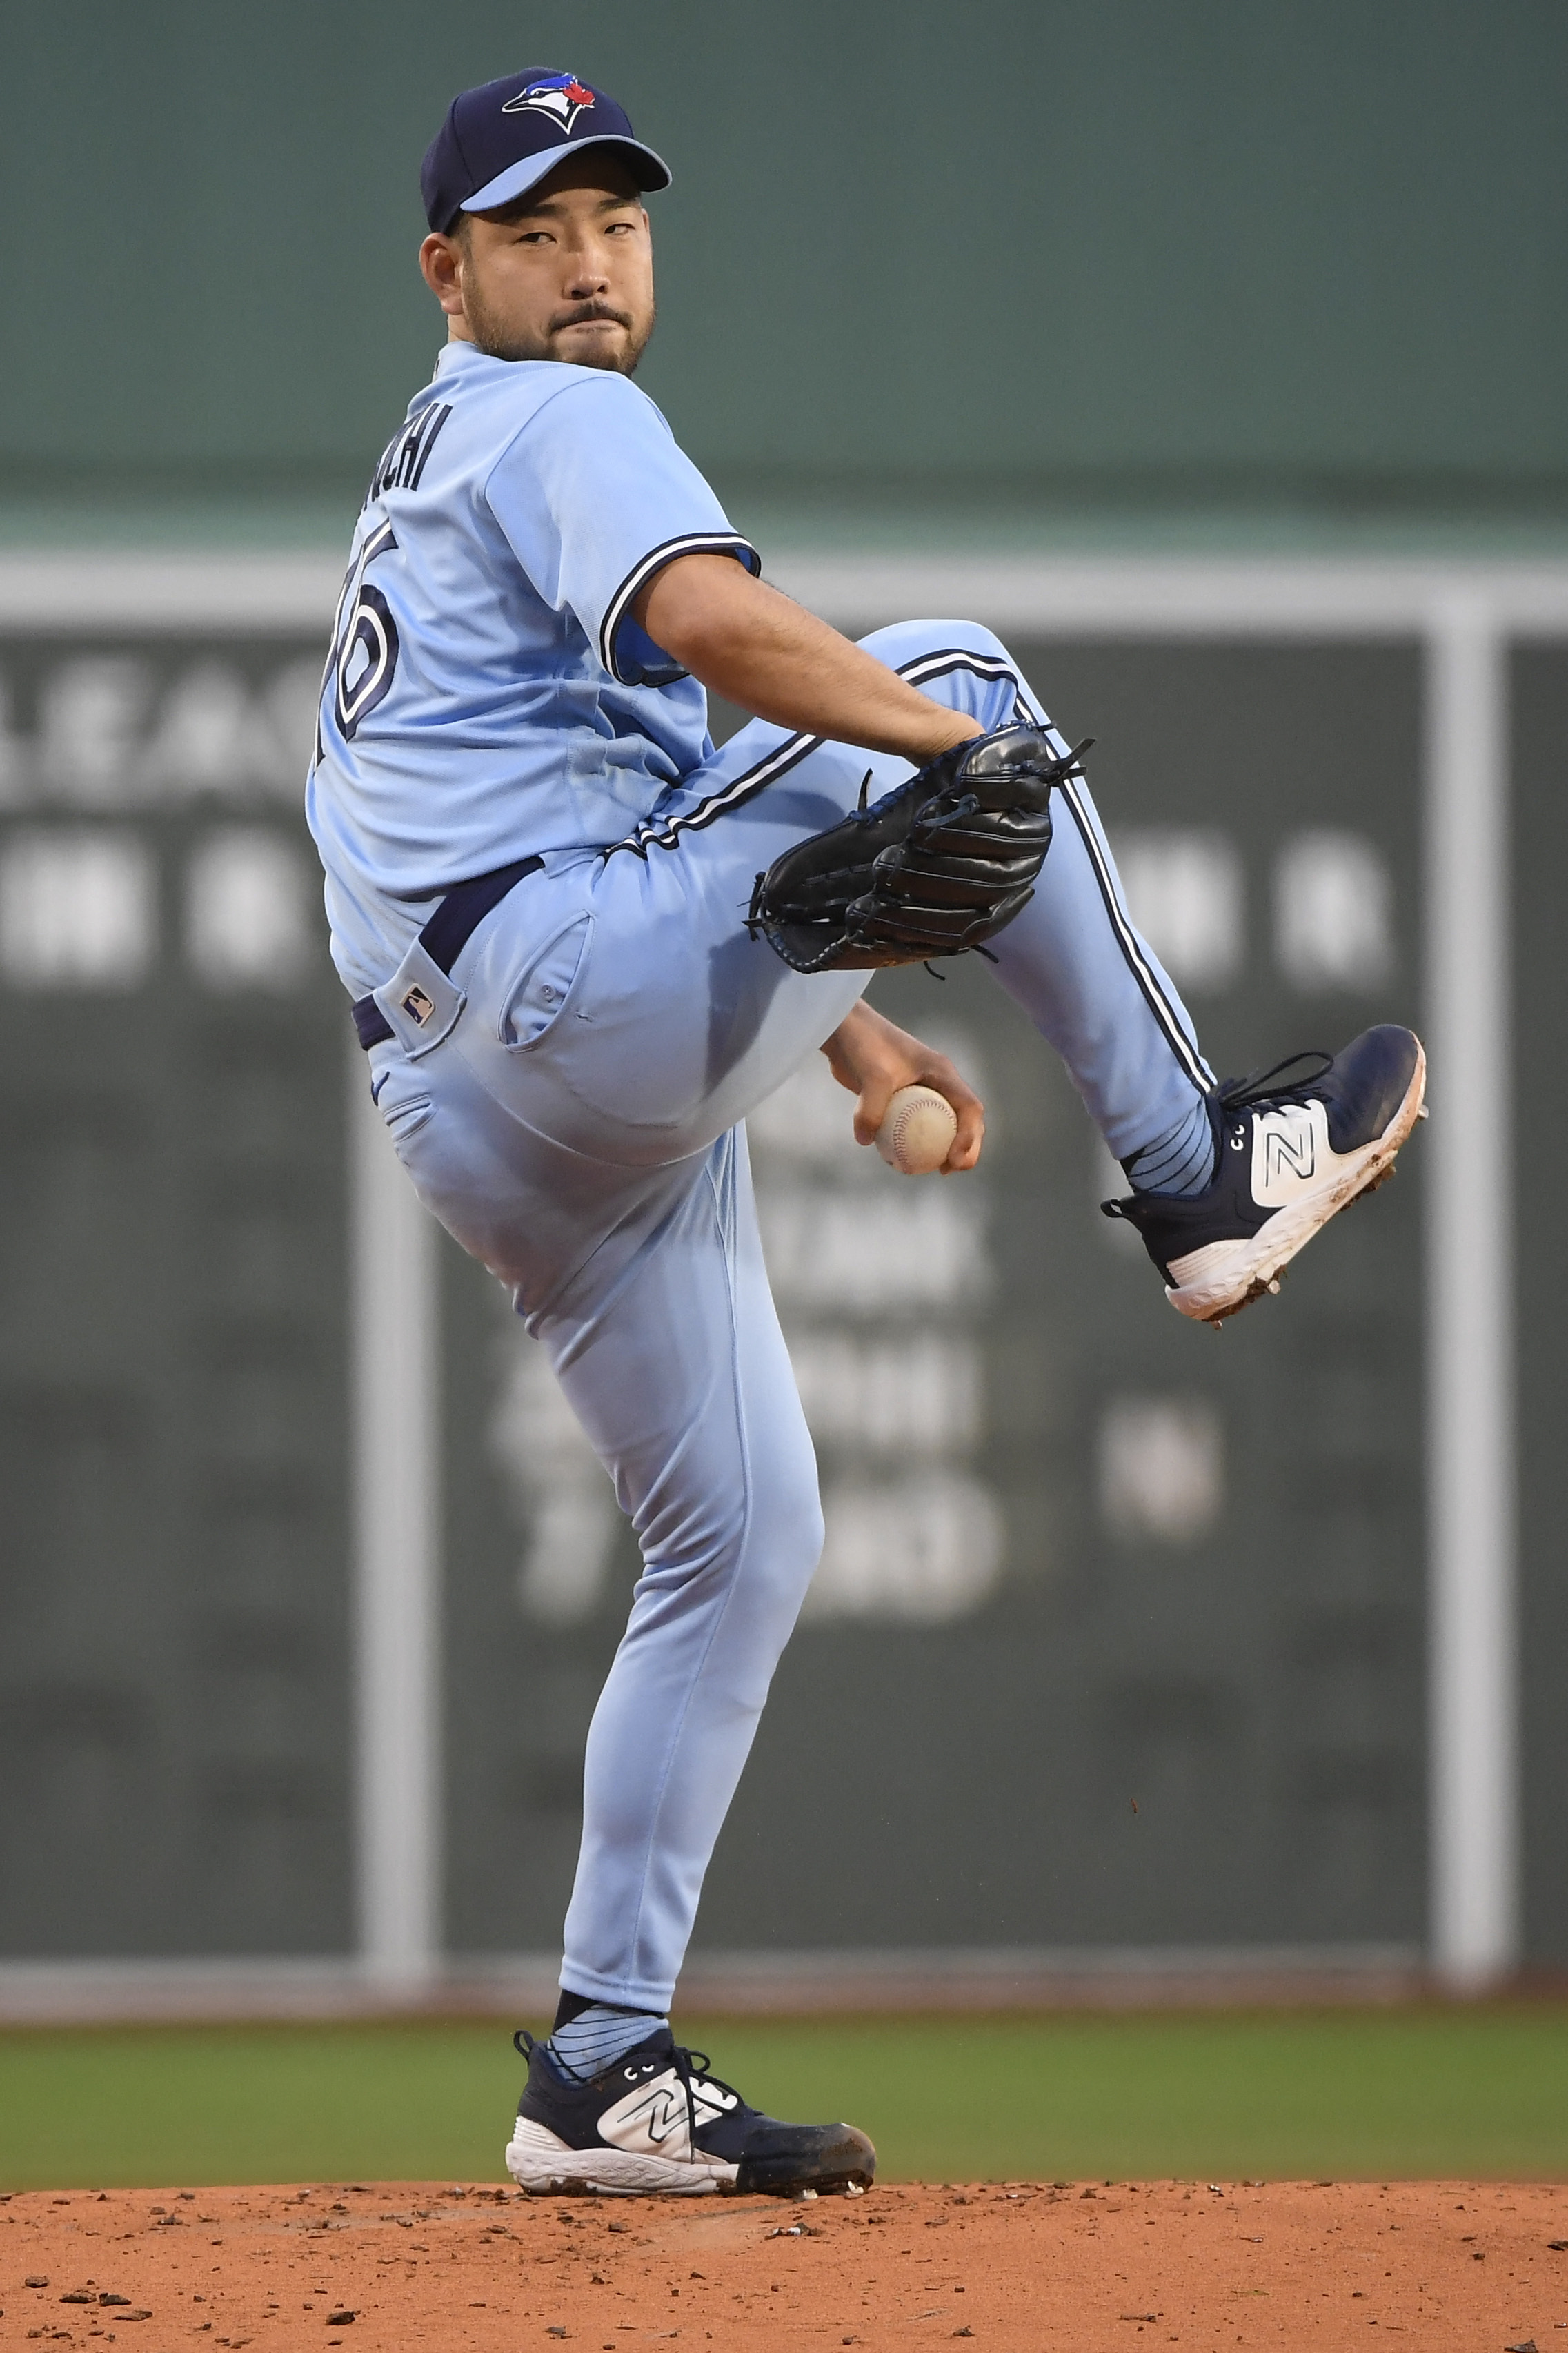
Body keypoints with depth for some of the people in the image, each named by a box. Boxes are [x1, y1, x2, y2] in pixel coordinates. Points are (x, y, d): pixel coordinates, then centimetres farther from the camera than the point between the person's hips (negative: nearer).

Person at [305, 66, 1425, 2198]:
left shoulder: (438, 483, 31)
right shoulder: (559, 425, 0)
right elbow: (706, 617, -23)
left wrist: (853, 1029, 27)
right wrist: (966, 745, -24)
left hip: (477, 1120, 10)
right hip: (575, 995, -10)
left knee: (741, 1537, 12)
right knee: (950, 671, -6)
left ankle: (608, 2066, 9)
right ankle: (1197, 1167, -9)